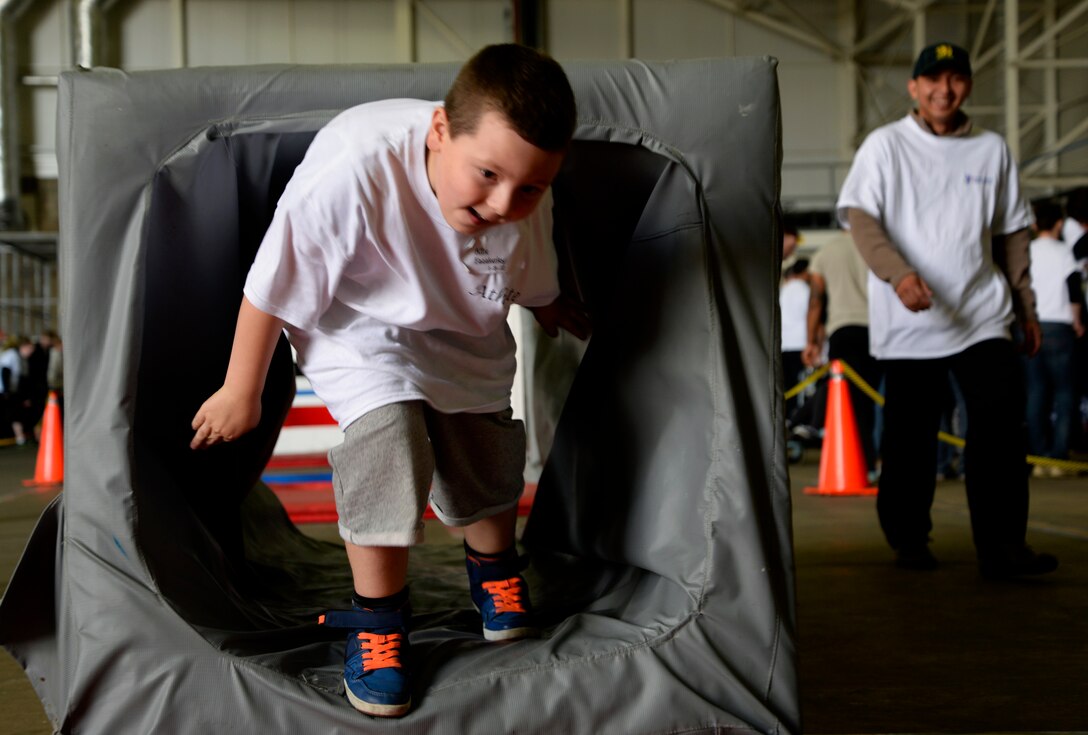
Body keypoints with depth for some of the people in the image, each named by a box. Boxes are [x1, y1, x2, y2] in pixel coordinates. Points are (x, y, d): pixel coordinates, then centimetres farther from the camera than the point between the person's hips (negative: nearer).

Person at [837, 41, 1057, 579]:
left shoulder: (992, 149, 12)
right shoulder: (885, 145, 2)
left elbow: (1012, 232, 18)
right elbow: (860, 216, -10)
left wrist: (1025, 307, 15)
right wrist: (899, 273, -26)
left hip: (983, 315, 2)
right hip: (907, 319, -2)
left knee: (1001, 425, -10)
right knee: (909, 435, 2)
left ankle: (1002, 548, -7)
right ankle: (908, 539, 19)